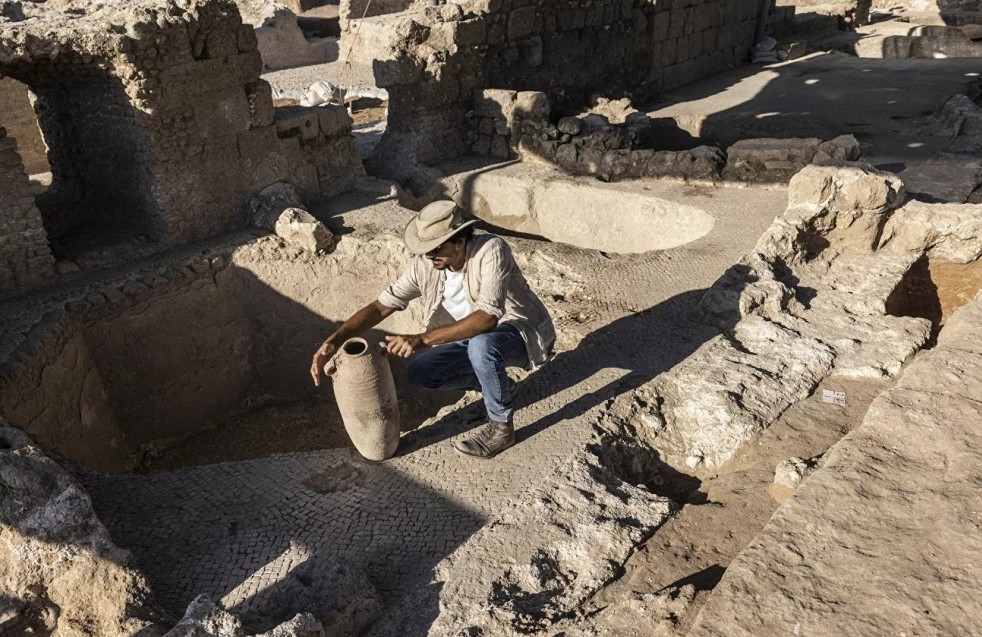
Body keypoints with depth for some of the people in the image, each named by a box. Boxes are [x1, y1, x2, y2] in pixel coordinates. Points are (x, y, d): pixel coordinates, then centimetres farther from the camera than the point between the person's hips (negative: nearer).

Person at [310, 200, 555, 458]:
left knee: (482, 344, -38)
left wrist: (422, 339, -43)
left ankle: (501, 427, -15)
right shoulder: (424, 264, -12)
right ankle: (495, 381, 13)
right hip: (474, 335, 7)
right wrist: (334, 340, -26)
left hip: (522, 332, -6)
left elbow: (487, 317, -40)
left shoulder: (490, 250, -29)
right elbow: (381, 305, -11)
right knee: (419, 373, -8)